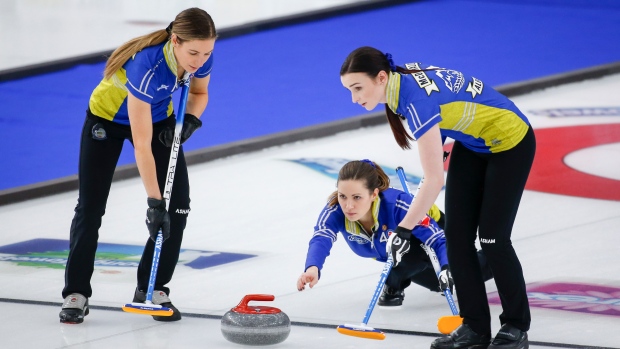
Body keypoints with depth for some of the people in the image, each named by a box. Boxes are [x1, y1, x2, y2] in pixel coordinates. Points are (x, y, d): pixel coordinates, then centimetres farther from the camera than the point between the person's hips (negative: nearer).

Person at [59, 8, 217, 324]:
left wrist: (190, 120, -21)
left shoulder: (201, 58, -25)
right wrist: (154, 202, -40)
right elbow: (142, 146, -40)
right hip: (108, 119, -5)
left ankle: (153, 288, 5)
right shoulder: (147, 66, -42)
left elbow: (199, 93, 1)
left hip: (159, 117, 5)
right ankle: (76, 293, 8)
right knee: (91, 206, -4)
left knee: (178, 205, -7)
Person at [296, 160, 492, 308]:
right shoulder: (335, 211, -37)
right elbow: (320, 240, -54)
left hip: (432, 230, -4)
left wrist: (447, 268, -65)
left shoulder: (397, 205, -46)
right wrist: (313, 268, -76)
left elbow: (438, 240, -45)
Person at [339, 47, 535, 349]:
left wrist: (403, 229, -31)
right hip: (471, 142, 9)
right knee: (457, 234, 1)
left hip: (510, 143, -9)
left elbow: (435, 180, -35)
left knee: (492, 237, -8)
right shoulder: (404, 77, -9)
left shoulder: (416, 100, -34)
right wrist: (439, 151, 13)